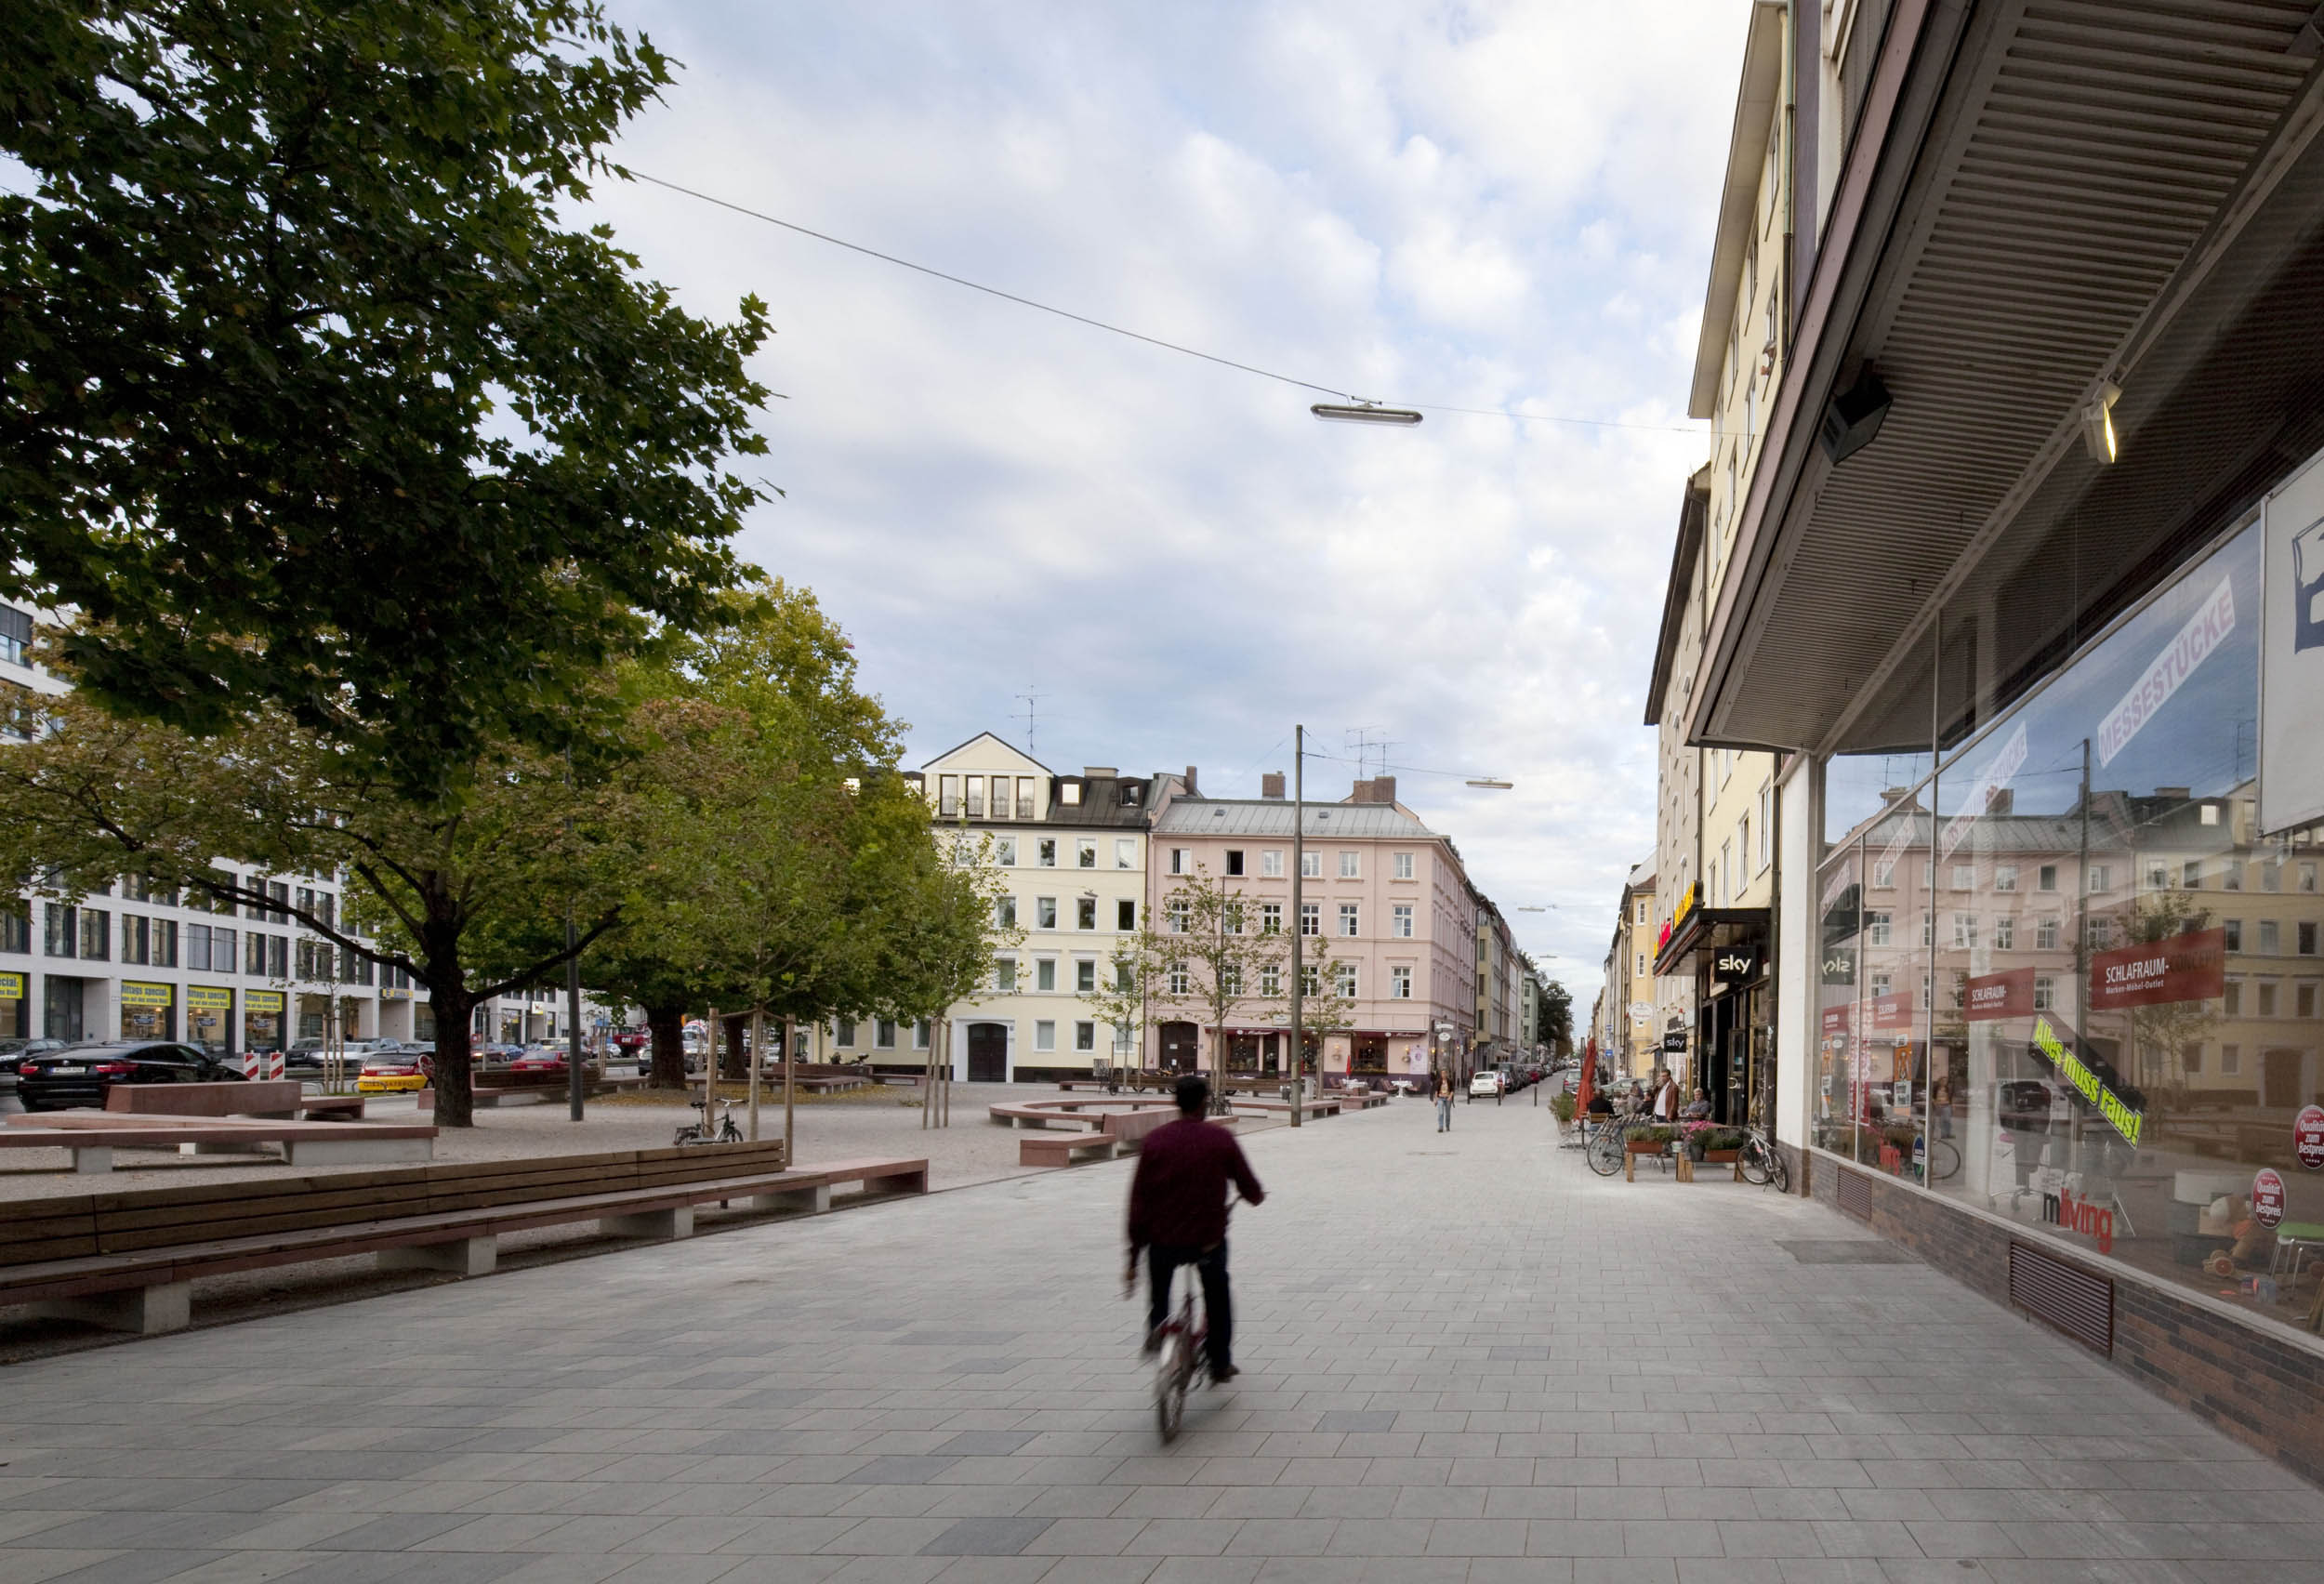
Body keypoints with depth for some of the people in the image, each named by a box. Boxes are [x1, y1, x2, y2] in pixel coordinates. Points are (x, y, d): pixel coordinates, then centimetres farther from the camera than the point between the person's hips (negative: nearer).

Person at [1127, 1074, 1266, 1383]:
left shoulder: (1154, 1140, -4)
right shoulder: (1221, 1140, -6)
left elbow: (1138, 1202, -5)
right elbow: (1251, 1191, 2)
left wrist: (1133, 1260, 0)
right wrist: (1259, 1195, 28)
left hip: (1163, 1240, 1)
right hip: (1208, 1239, -1)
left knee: (1159, 1290, 30)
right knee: (1218, 1294, 26)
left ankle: (1157, 1328, 5)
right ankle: (1220, 1363, 30)